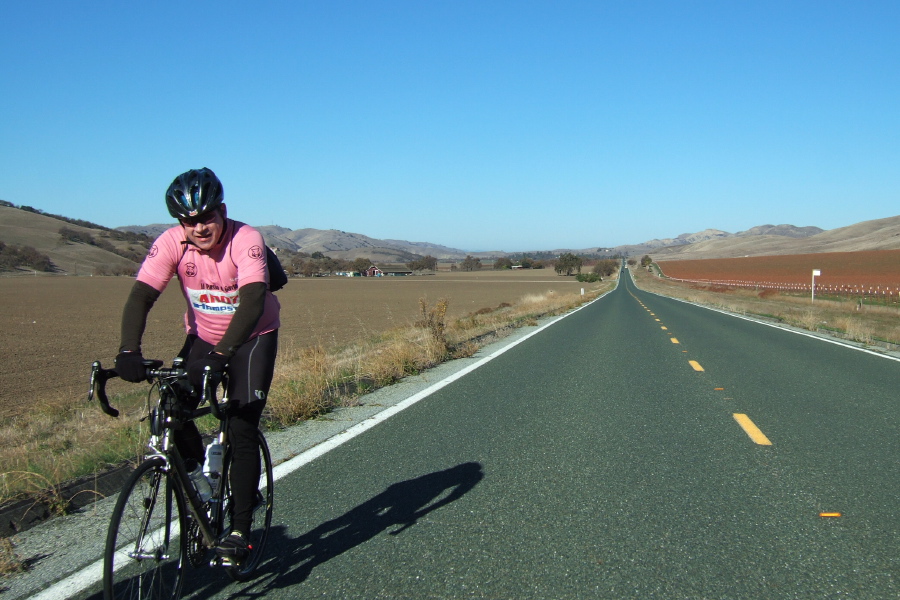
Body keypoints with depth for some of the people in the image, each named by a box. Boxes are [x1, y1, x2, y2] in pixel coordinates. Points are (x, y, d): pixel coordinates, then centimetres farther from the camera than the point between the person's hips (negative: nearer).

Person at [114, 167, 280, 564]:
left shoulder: (246, 240, -28)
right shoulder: (171, 244, -19)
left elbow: (252, 302, -40)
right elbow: (141, 297, -26)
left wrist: (221, 354, -52)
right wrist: (129, 351, -43)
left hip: (252, 337, -4)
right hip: (202, 336, 4)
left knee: (241, 431, -12)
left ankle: (240, 529, 0)